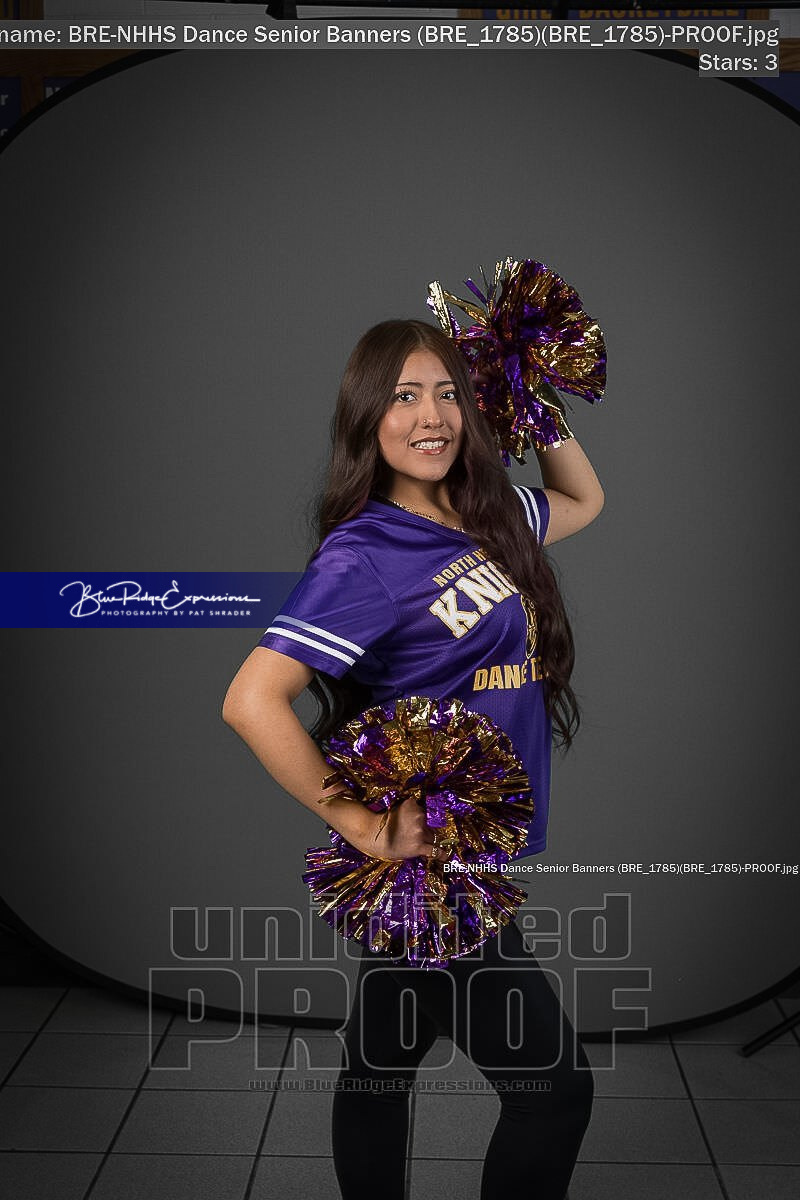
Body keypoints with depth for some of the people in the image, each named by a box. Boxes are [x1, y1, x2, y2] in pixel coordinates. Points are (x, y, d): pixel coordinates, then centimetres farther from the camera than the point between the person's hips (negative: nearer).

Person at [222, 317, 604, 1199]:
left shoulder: (486, 520, 7)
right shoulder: (362, 555, -16)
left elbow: (584, 501, 27)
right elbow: (251, 702, -24)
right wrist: (366, 829, -20)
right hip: (427, 862, -7)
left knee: (383, 1064, 20)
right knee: (555, 1086, 1)